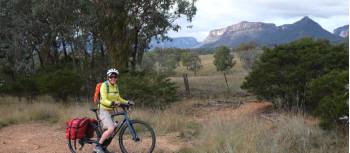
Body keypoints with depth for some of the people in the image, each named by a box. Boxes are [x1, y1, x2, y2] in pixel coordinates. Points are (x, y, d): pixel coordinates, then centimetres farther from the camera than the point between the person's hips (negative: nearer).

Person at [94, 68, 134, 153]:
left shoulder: (115, 86, 8)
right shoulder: (104, 85, -15)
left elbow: (118, 98, 15)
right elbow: (104, 100, -25)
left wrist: (128, 102, 0)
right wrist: (112, 103, -42)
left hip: (110, 111, 8)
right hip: (104, 110, -8)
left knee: (113, 128, 7)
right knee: (111, 129, -22)